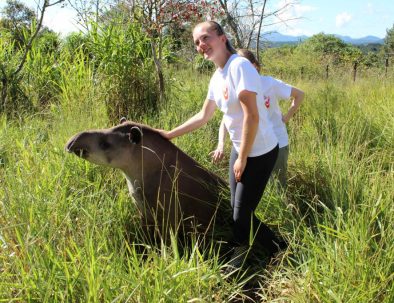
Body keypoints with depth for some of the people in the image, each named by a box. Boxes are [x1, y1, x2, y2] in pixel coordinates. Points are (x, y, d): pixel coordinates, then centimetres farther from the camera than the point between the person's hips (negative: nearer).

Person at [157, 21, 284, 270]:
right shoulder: (217, 77, 7)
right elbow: (203, 117, 19)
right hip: (240, 150, 9)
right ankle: (278, 250, 33)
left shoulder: (240, 66, -20)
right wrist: (170, 134, 18)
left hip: (260, 152, -9)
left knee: (241, 215, -1)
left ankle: (236, 265, 22)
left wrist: (242, 159, -17)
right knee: (240, 210, 15)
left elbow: (252, 116, -24)